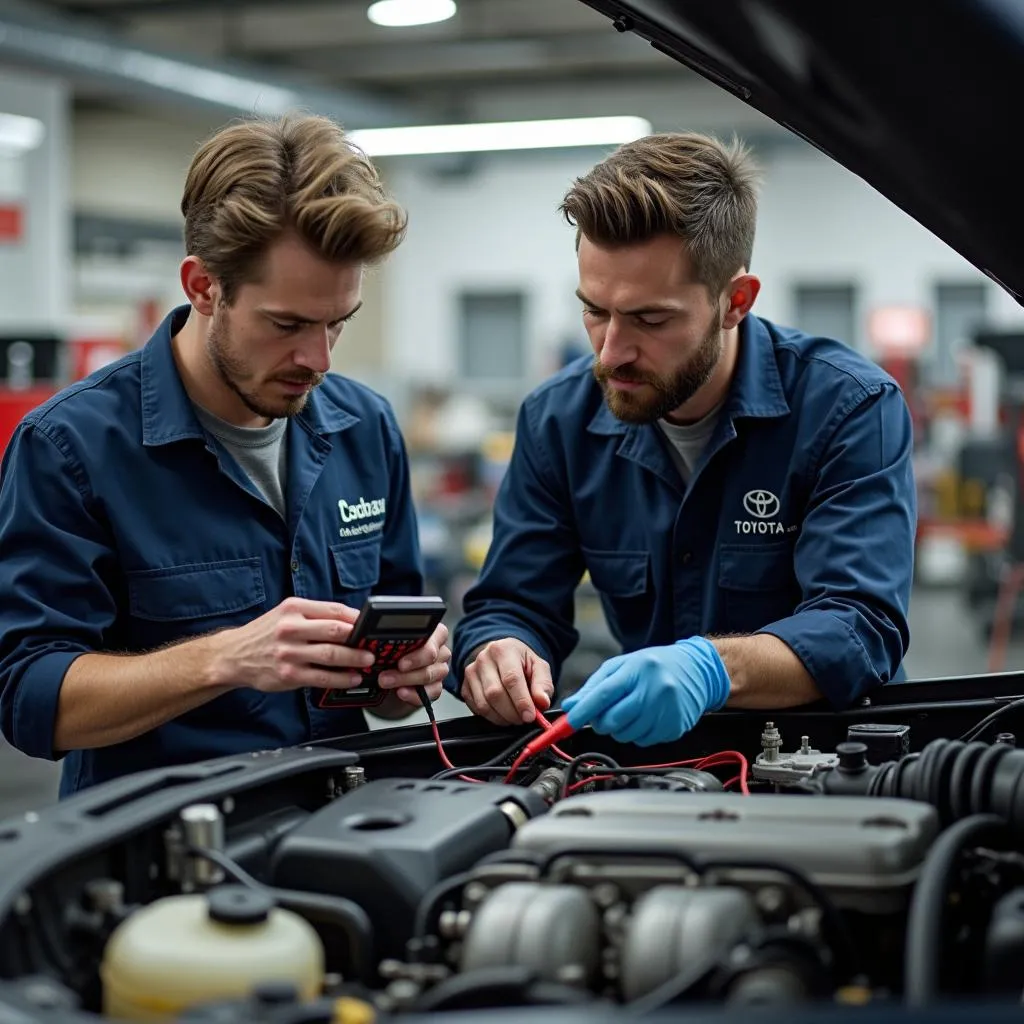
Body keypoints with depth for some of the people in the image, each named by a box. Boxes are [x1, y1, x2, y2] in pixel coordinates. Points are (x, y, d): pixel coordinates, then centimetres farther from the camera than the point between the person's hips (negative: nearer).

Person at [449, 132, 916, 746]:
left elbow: (863, 630, -22)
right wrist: (496, 658, -24)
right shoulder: (558, 420, -1)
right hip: (642, 762, 3)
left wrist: (711, 669, -41)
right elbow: (510, 609, 1)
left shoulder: (852, 409, -13)